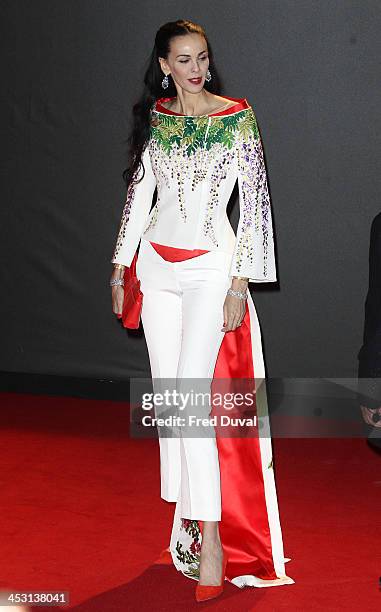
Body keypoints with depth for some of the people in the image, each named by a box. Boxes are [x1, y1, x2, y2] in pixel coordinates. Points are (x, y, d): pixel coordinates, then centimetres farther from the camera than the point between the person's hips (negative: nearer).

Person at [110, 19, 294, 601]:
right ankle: (187, 513, 20)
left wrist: (240, 282, -11)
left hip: (211, 265, -5)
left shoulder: (238, 117, -4)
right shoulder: (154, 117, 8)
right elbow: (138, 192, 13)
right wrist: (120, 268, 11)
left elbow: (255, 201, -6)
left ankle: (213, 536, -10)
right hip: (157, 263, 5)